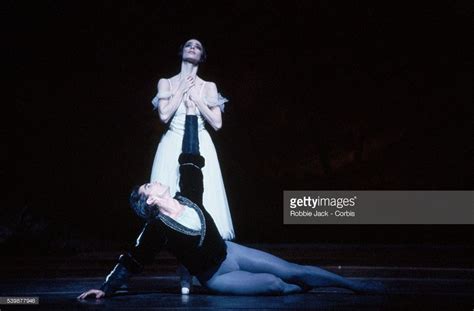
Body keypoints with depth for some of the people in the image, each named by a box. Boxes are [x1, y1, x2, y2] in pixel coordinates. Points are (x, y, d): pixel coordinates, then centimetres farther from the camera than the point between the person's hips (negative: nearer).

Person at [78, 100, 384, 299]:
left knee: (296, 270, 3)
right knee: (276, 285, -20)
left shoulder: (188, 196, -7)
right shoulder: (157, 229, -21)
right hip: (214, 278, -5)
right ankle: (304, 290, 12)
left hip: (229, 253, 5)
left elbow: (190, 158, -2)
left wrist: (191, 111, 1)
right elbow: (132, 262, -14)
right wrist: (106, 289, -13)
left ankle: (355, 285, 13)